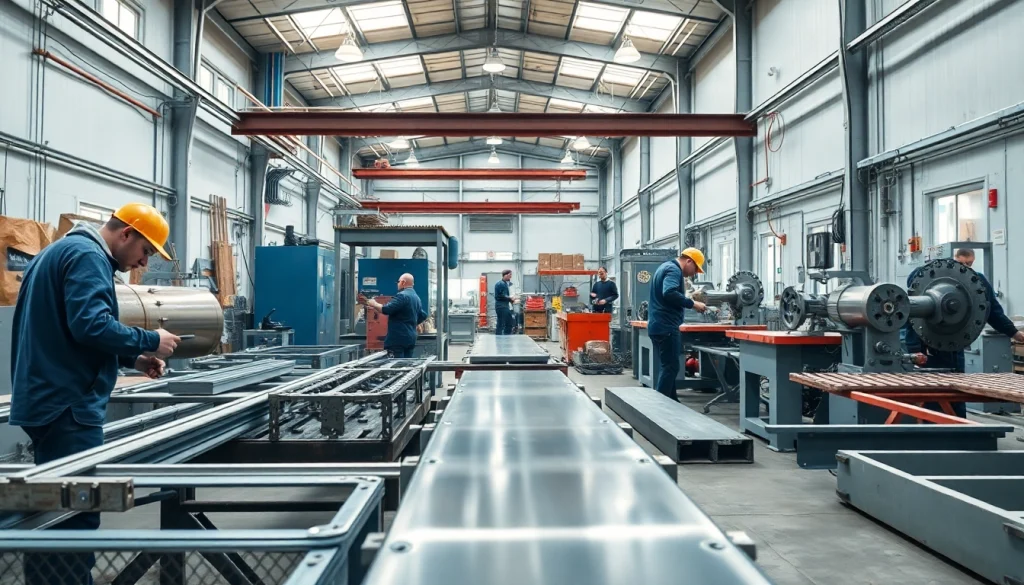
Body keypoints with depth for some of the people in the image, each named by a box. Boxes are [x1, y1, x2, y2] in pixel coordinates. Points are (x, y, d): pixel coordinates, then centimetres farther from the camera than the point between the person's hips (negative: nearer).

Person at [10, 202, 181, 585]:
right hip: (67, 404, -11)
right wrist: (150, 341, -14)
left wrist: (131, 358, 15)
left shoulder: (63, 250, 21)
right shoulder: (87, 255, -12)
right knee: (74, 514, -7)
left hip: (50, 400, 11)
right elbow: (90, 325, -26)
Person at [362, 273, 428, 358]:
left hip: (398, 338, -9)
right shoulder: (417, 298, 17)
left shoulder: (402, 295, -12)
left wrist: (374, 304, -3)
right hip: (411, 337, 9)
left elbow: (386, 309, -19)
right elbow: (423, 316, 24)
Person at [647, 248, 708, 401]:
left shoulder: (667, 267, 21)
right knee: (671, 367, -8)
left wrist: (689, 303, 15)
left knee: (668, 366, 16)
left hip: (660, 325, 11)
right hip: (666, 326, -11)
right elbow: (669, 293, -28)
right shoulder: (673, 270, -12)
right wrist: (692, 304, -21)